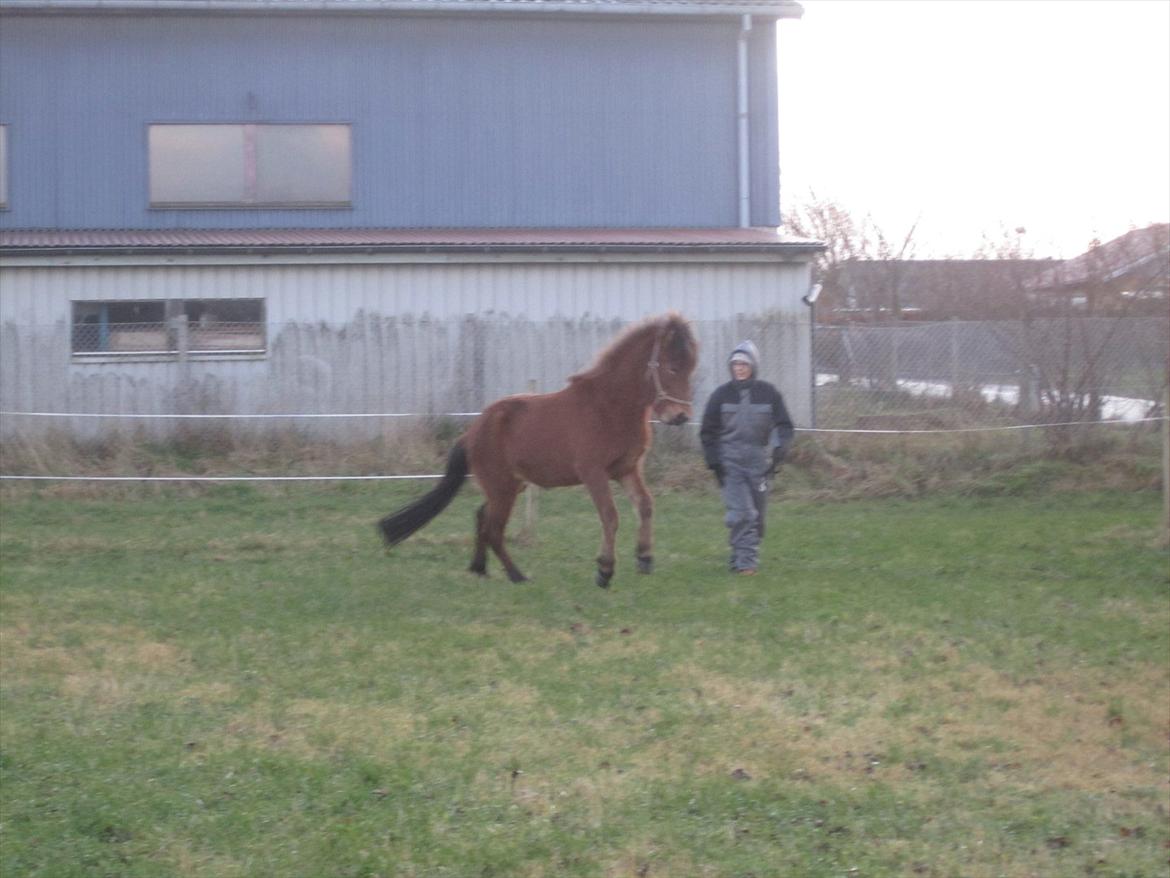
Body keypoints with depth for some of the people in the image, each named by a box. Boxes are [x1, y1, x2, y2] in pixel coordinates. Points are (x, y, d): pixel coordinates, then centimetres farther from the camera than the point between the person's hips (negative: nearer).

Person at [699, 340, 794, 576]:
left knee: (757, 516, 8)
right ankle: (746, 560, -16)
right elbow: (708, 431, 8)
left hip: (759, 461, 2)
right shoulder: (722, 395, 2)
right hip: (730, 463, -1)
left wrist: (778, 450, -15)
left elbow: (784, 426, 2)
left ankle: (742, 556, 26)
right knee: (741, 512, -15)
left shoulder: (769, 393, 0)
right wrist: (714, 462, 0)